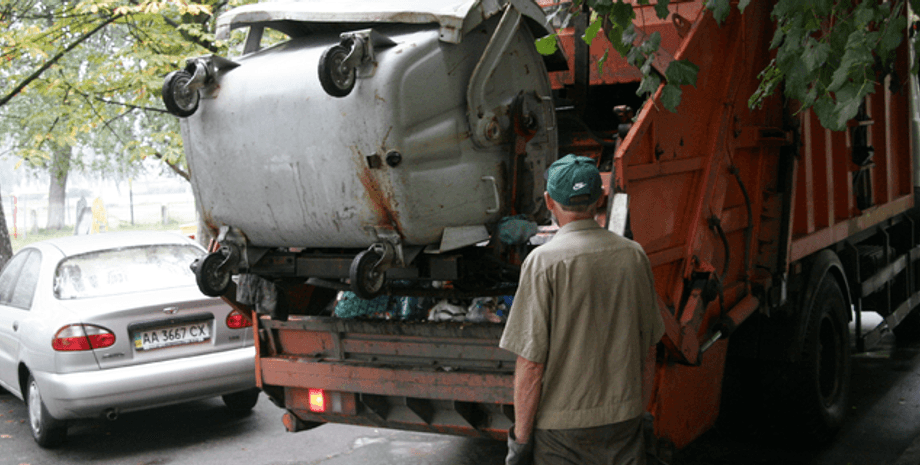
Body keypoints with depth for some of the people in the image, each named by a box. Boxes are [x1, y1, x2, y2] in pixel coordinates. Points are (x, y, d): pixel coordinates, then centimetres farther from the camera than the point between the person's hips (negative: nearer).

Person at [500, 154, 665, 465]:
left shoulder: (543, 262, -16)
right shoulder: (634, 254, 0)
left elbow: (531, 362, -17)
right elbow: (648, 338, 10)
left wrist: (520, 436, -8)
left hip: (562, 421, -4)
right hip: (625, 415, 4)